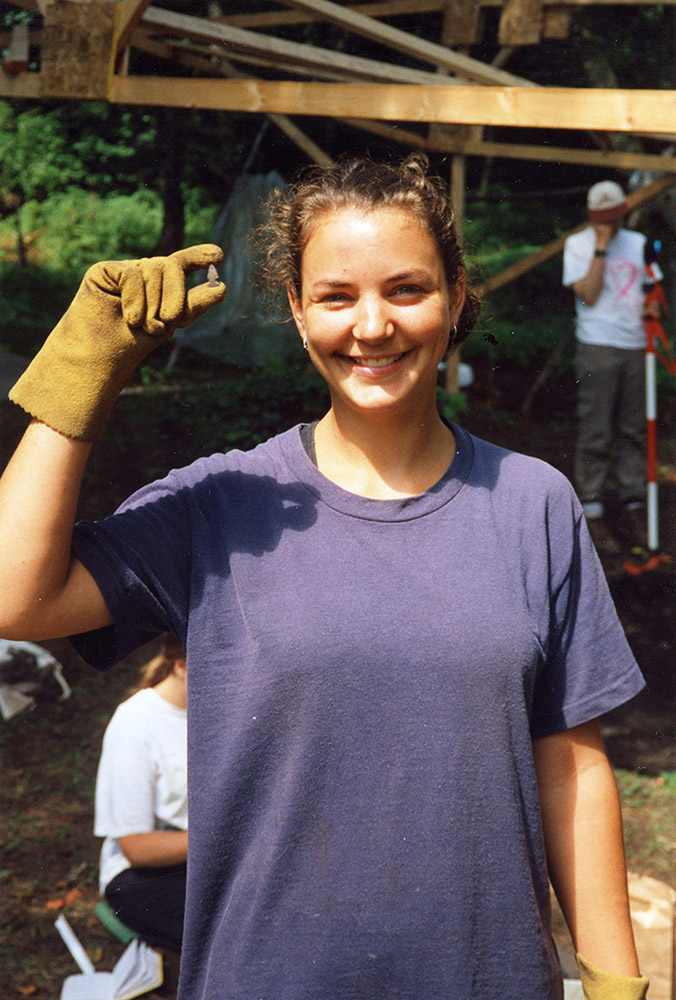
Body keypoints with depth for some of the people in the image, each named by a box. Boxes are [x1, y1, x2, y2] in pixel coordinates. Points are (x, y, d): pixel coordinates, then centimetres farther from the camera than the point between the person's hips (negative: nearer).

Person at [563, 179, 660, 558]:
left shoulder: (638, 243, 15)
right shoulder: (577, 245, 2)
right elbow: (588, 295, -10)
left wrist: (651, 306, -1)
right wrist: (601, 248, -11)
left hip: (636, 346, 4)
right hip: (598, 347, -4)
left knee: (634, 433, 6)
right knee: (595, 434, -4)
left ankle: (633, 511, 13)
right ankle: (594, 516, 0)